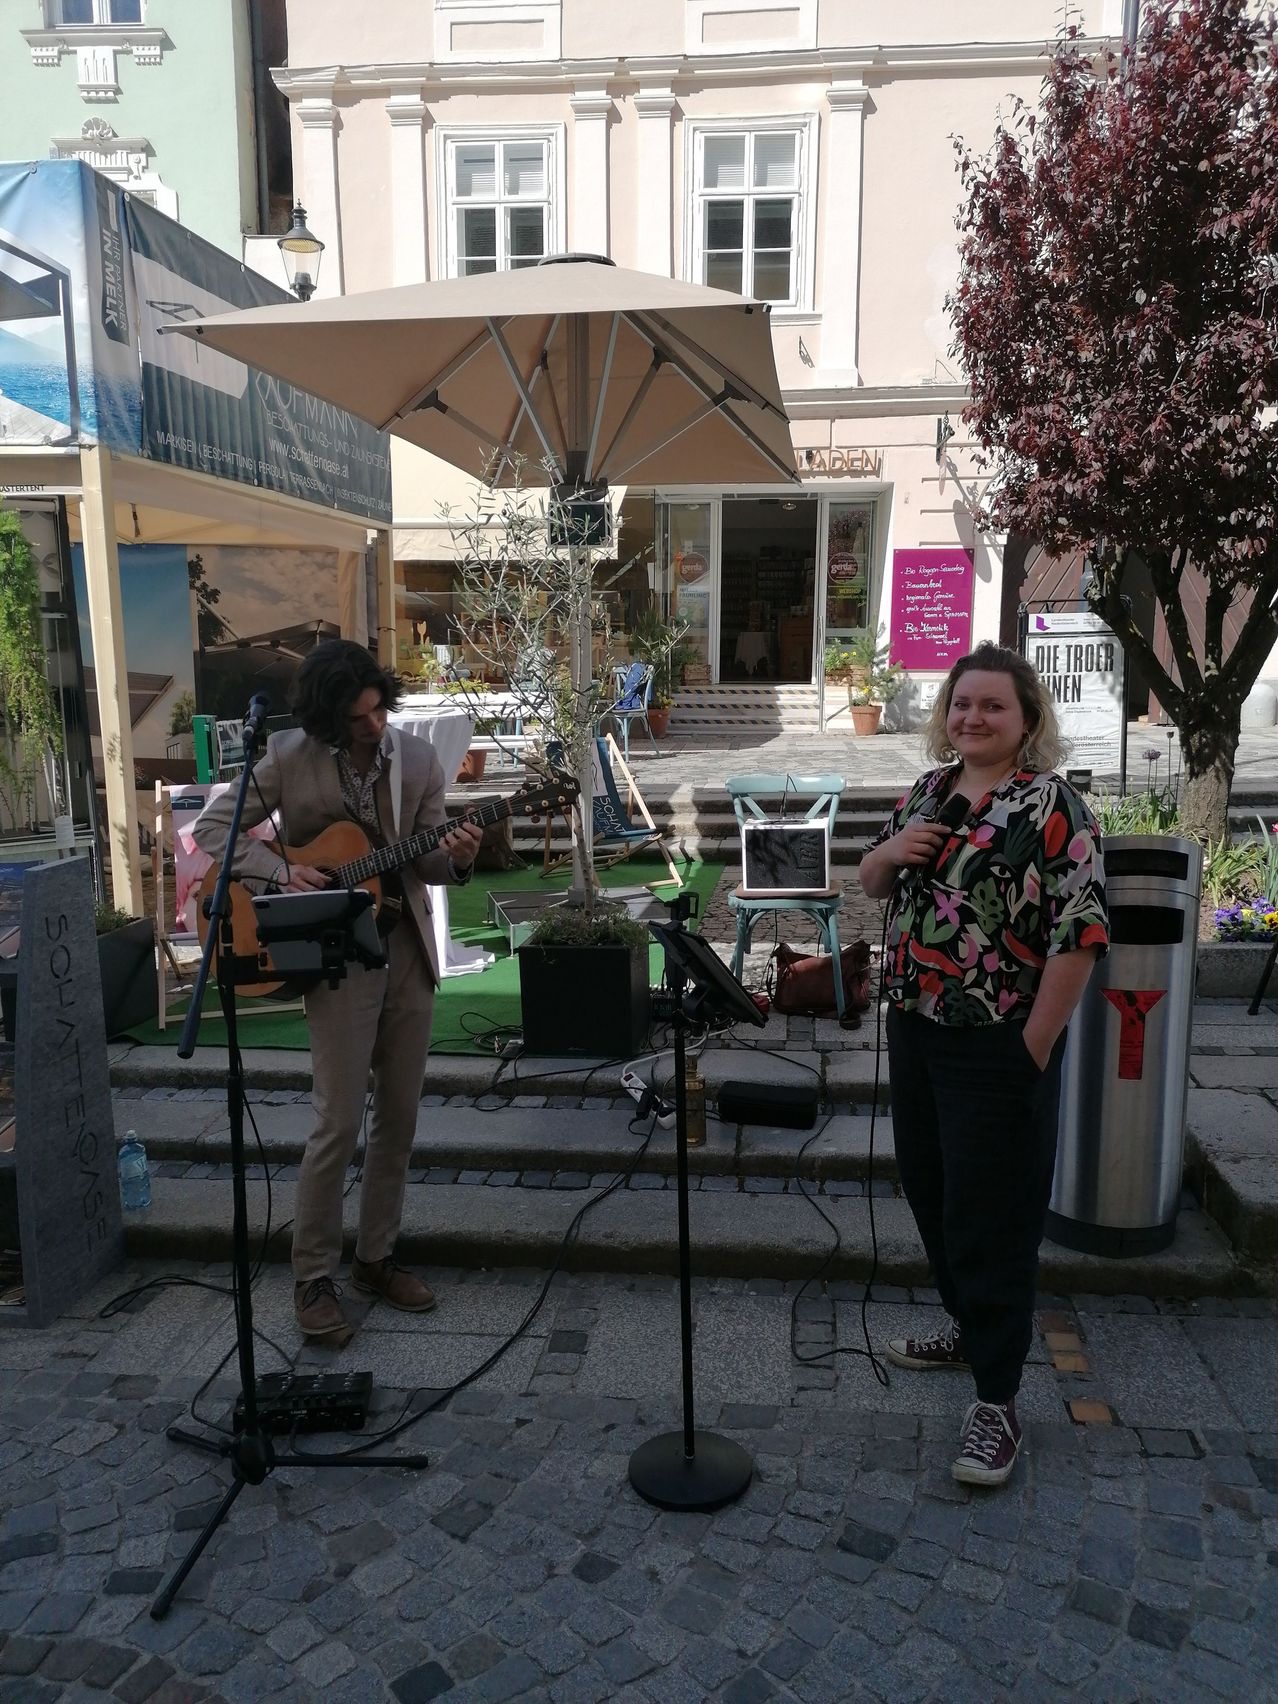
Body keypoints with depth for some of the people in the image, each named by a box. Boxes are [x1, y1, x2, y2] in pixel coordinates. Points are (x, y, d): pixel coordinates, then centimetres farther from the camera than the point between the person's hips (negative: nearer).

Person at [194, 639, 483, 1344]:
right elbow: (213, 827, -3)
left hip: (408, 948, 4)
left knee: (399, 1116, 10)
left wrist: (455, 859, -19)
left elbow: (426, 866, 4)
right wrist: (282, 871, -16)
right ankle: (314, 1279, 12)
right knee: (339, 1122, -5)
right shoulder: (289, 758, -8)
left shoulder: (417, 759, 0)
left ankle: (375, 1258, 27)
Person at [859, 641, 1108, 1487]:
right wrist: (890, 852, -5)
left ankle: (997, 1401, 16)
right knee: (930, 1190, 19)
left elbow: (1080, 936, -17)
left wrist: (1033, 1050, -17)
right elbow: (873, 883, 18)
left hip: (998, 1048, -7)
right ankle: (970, 1327, 42)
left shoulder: (1053, 807, -13)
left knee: (992, 1213, 1)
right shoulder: (927, 792, 9)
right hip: (914, 1033, 7)